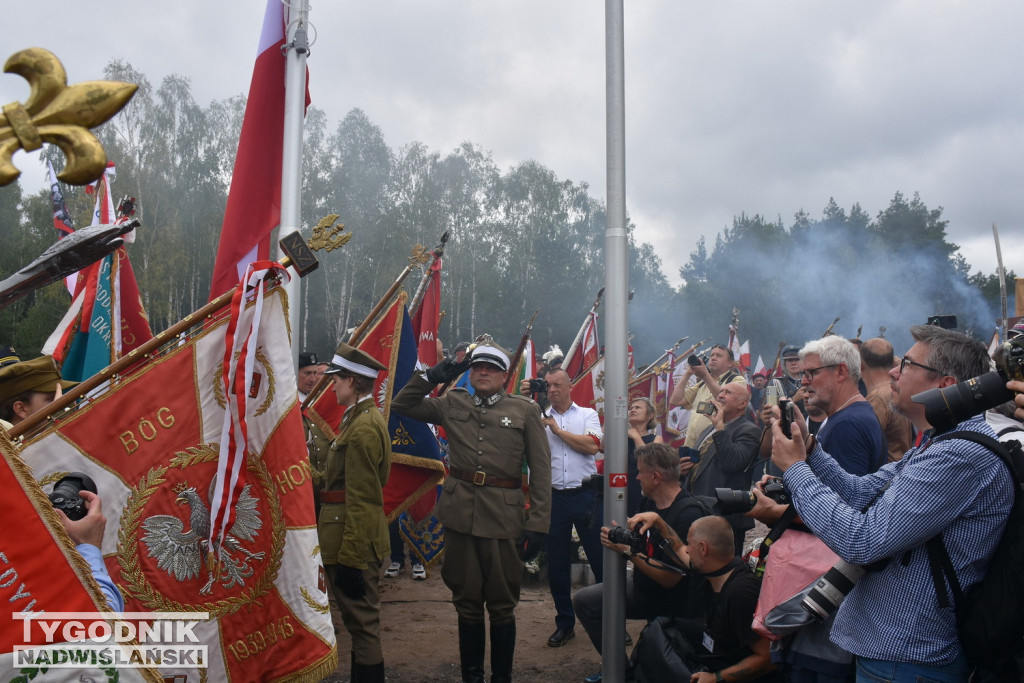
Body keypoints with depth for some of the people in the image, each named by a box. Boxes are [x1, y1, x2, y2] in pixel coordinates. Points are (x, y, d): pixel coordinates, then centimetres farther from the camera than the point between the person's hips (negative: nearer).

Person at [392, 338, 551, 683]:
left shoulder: (525, 410, 4)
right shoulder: (452, 404, 10)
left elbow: (541, 470, 1)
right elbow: (401, 405, 17)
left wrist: (537, 523, -6)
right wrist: (431, 377, 3)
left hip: (504, 516, -2)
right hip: (460, 514, 2)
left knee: (502, 605, 8)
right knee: (467, 602, 12)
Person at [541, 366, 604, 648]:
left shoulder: (587, 414, 6)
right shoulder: (540, 418, 8)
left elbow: (592, 446, -10)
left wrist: (558, 429, -6)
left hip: (585, 495, -2)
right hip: (554, 496, 2)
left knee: (599, 556, 2)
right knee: (556, 562, 9)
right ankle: (565, 623, 23)